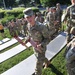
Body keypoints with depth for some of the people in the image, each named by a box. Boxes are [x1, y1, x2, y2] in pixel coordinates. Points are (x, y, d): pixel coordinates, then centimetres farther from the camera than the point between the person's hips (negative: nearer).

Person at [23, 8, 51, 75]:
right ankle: (47, 62, 65)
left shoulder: (42, 27, -33)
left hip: (41, 48, -7)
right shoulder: (28, 25, -11)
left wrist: (41, 45, -37)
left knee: (39, 65, 0)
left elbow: (48, 39, -22)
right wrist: (26, 41, 0)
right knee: (41, 58, 33)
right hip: (34, 47, 8)